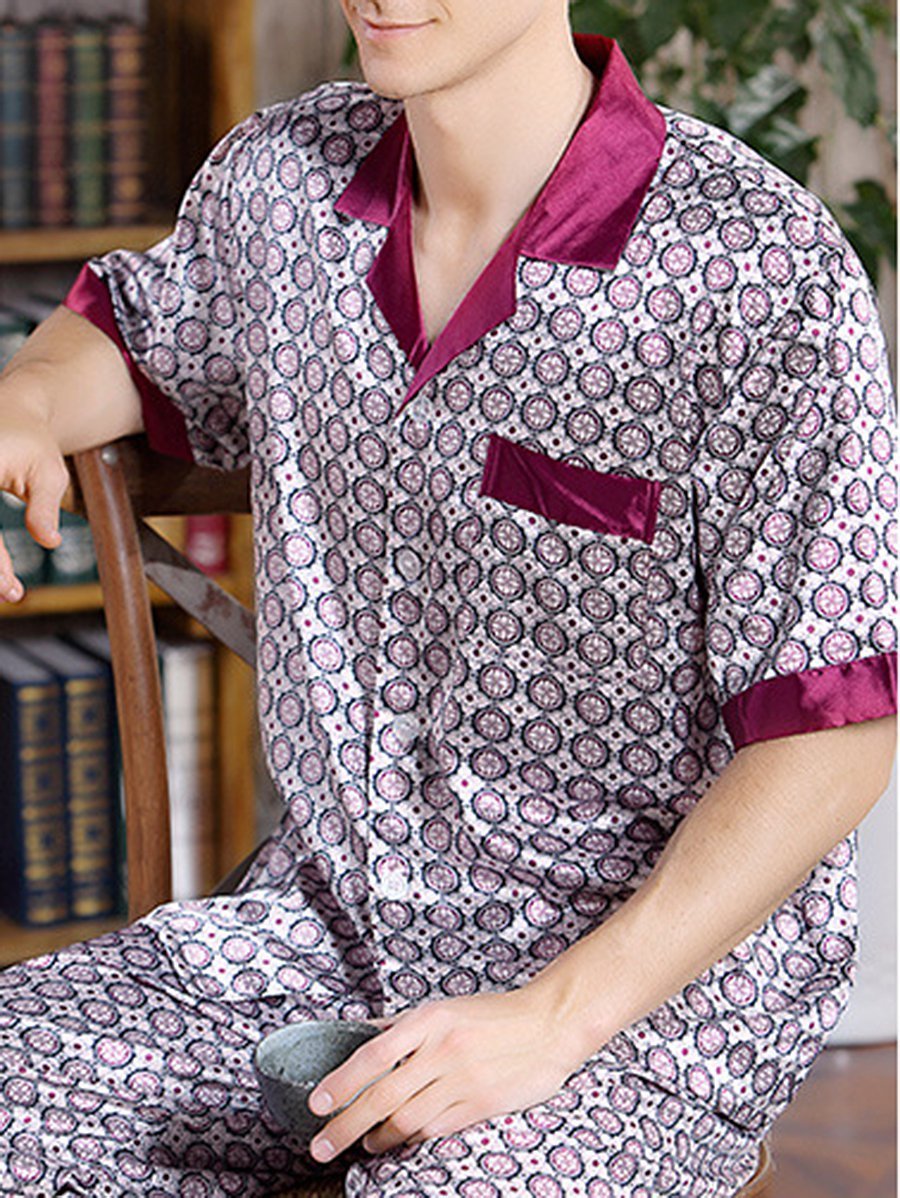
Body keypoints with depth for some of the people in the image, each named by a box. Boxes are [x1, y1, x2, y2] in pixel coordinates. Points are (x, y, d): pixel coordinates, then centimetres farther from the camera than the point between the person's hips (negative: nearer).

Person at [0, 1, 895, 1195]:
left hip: (659, 970, -5)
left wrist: (556, 1017, -23)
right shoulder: (278, 179, 2)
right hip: (328, 915, 6)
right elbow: (129, 330, 27)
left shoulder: (761, 267, -16)